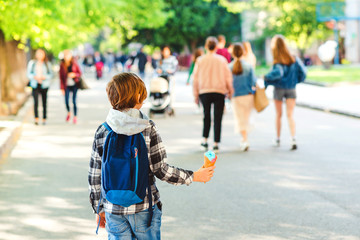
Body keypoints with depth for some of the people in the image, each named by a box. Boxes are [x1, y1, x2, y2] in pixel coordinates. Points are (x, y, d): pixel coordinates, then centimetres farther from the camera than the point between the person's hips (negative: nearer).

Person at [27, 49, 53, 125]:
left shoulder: (47, 64, 6)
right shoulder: (32, 63, 7)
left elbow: (51, 74, 4)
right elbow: (28, 73, 7)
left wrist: (44, 77, -14)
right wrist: (34, 77, -12)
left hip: (44, 85, 0)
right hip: (35, 85, 0)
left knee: (44, 102, 2)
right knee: (36, 102, -13)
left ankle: (44, 119, 12)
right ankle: (36, 119, -16)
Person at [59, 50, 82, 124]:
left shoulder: (74, 63, -1)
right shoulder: (62, 65, 1)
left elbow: (80, 73, 6)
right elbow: (61, 77, 3)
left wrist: (74, 75, -16)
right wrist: (62, 88, -1)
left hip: (74, 85, -1)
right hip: (67, 85, 1)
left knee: (74, 101, -5)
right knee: (66, 101, -6)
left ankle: (75, 117, 9)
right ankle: (69, 113, 25)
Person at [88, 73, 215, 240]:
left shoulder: (102, 132, -2)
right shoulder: (148, 128, -10)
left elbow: (95, 176, 2)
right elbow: (160, 169, -10)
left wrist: (99, 208, 13)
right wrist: (194, 176, 2)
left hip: (114, 210, 2)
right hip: (145, 207, -2)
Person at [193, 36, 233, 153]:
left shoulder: (200, 60, 0)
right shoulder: (222, 59, -1)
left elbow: (196, 78, 4)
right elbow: (228, 77, 3)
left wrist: (196, 94, 12)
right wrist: (230, 91, 15)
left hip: (204, 92, 1)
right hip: (219, 91, -1)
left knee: (206, 116, 17)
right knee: (218, 118, 2)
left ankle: (205, 140, 12)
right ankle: (216, 144, 0)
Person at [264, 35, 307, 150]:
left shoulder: (277, 62, -16)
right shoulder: (294, 59, -2)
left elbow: (278, 73, -34)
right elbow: (303, 72, -2)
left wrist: (267, 78, -19)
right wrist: (296, 80, 14)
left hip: (279, 89, -3)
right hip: (291, 89, 3)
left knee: (279, 115, 13)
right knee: (290, 115, 0)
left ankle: (278, 139, 23)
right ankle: (293, 139, -17)